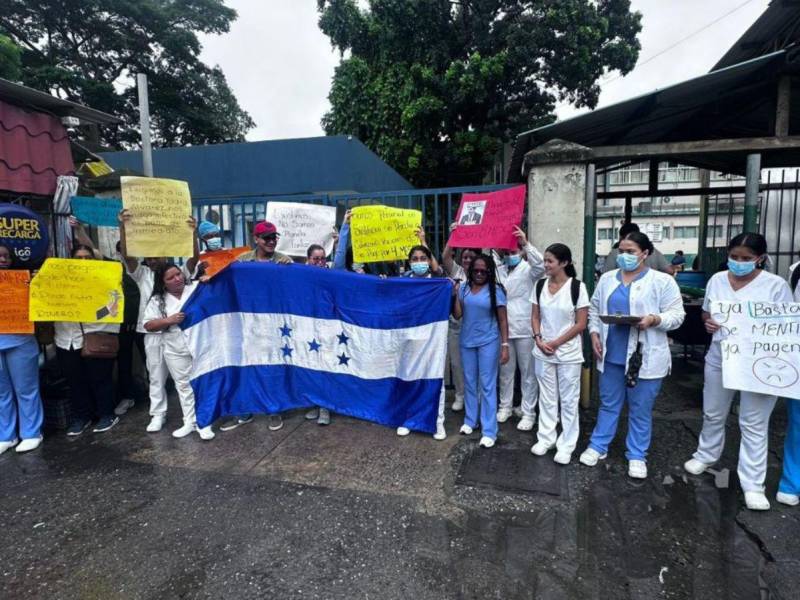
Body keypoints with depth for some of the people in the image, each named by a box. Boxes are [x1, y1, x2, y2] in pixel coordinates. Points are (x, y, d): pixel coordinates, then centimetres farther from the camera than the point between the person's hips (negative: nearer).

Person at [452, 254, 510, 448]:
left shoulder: (495, 290, -6)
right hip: (467, 341, 4)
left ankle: (489, 431, 7)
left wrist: (505, 345, -12)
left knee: (487, 385, -1)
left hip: (488, 342, -4)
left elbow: (503, 320, -6)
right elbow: (457, 314, -1)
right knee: (469, 383, 15)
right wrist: (455, 293, -9)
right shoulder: (464, 287, 3)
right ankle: (470, 420, 32)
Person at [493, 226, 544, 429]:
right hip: (503, 329, 4)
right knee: (505, 371, 14)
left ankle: (528, 412, 15)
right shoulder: (499, 270, 12)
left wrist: (526, 243, -33)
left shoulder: (528, 270, -2)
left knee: (528, 372, 5)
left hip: (524, 329, -4)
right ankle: (505, 406, 28)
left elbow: (540, 265, -20)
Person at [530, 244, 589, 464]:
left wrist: (556, 343, -13)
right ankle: (545, 438, 28)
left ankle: (566, 445, 20)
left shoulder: (577, 287, -12)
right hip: (543, 353, 4)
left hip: (568, 353, -4)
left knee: (568, 400, 7)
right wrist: (539, 339, -8)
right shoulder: (540, 285, 2)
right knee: (546, 398, 14)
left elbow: (581, 324, -11)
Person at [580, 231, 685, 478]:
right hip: (611, 354, 4)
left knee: (640, 410, 9)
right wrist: (594, 333, 0)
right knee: (608, 404, 16)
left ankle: (637, 456, 25)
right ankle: (597, 446, 29)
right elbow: (594, 310, 13)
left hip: (645, 358, -3)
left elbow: (676, 315, -6)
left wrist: (653, 319, -24)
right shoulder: (607, 279, 8)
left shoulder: (663, 281, -5)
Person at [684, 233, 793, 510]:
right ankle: (706, 455, 40)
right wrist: (708, 323, -6)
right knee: (713, 414, 18)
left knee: (754, 424, 5)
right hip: (719, 358, 4)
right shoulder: (717, 280, 3)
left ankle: (752, 484, 17)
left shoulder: (776, 285, -9)